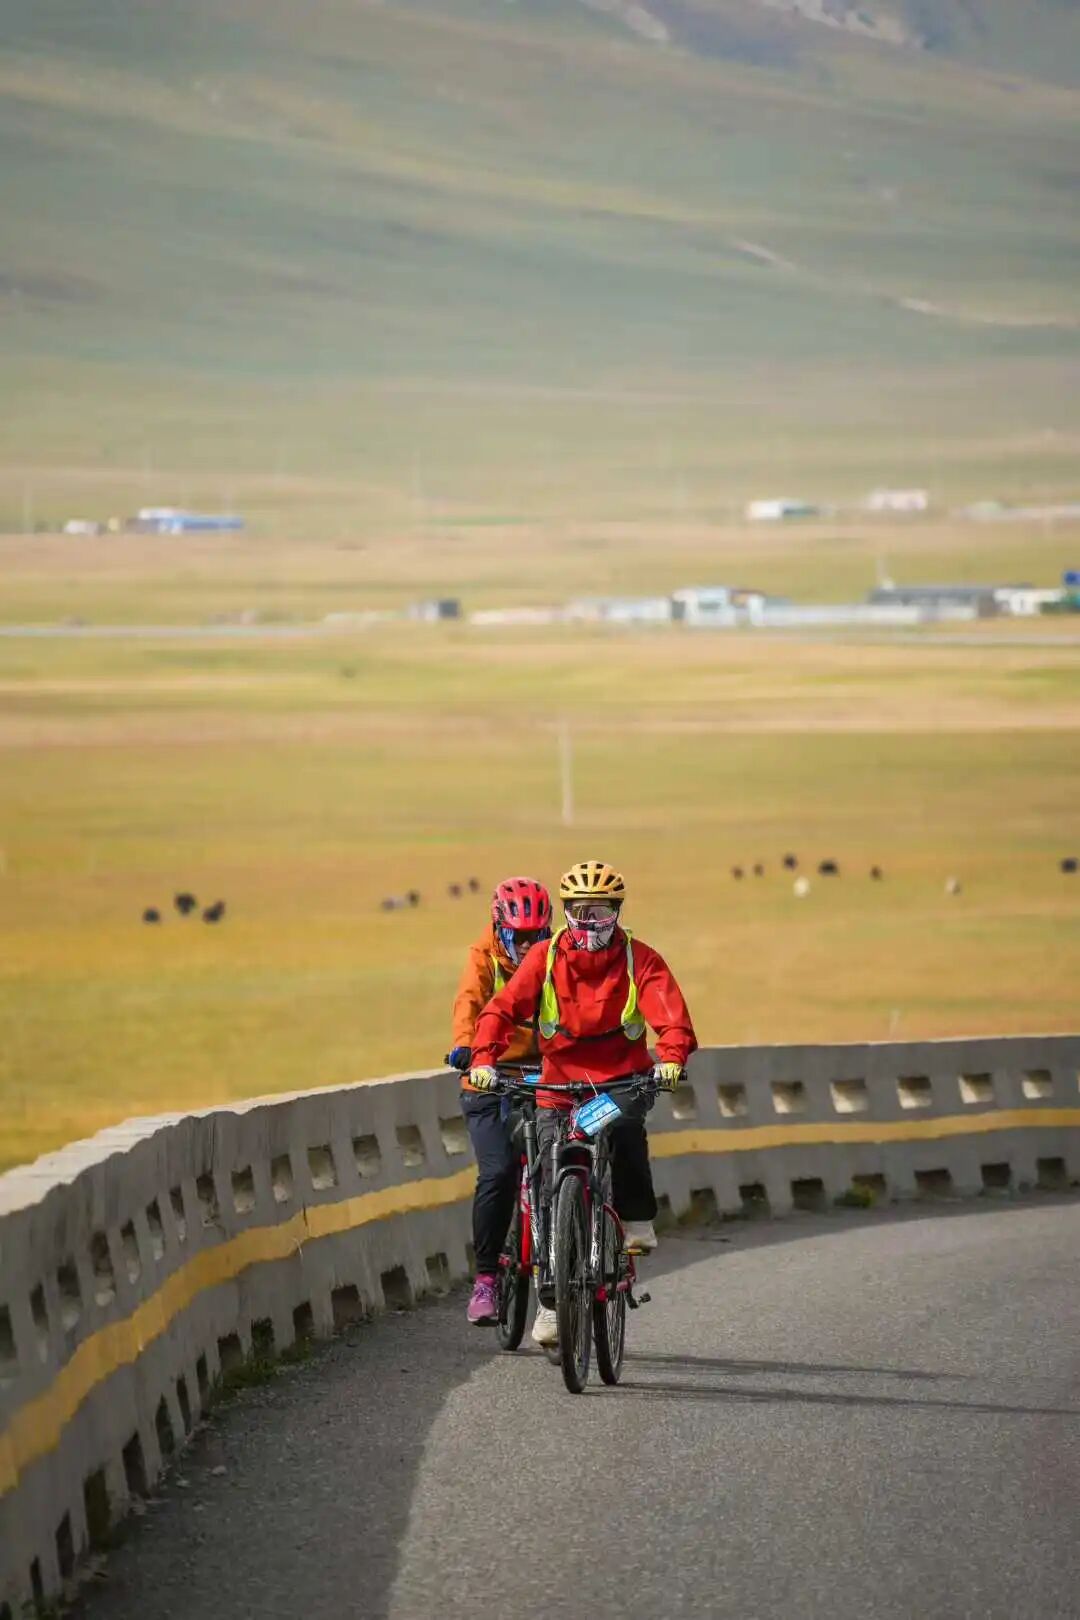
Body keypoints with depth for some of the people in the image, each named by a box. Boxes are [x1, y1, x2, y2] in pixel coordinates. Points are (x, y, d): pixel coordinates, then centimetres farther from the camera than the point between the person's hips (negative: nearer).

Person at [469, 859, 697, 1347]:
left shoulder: (640, 960, -5)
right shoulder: (545, 958, -2)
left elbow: (670, 1012, -18)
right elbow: (503, 1008, -12)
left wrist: (672, 1057, -38)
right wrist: (484, 1058, -29)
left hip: (621, 1080, -1)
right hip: (558, 1084, 1)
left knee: (627, 1128, -33)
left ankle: (638, 1223, -11)